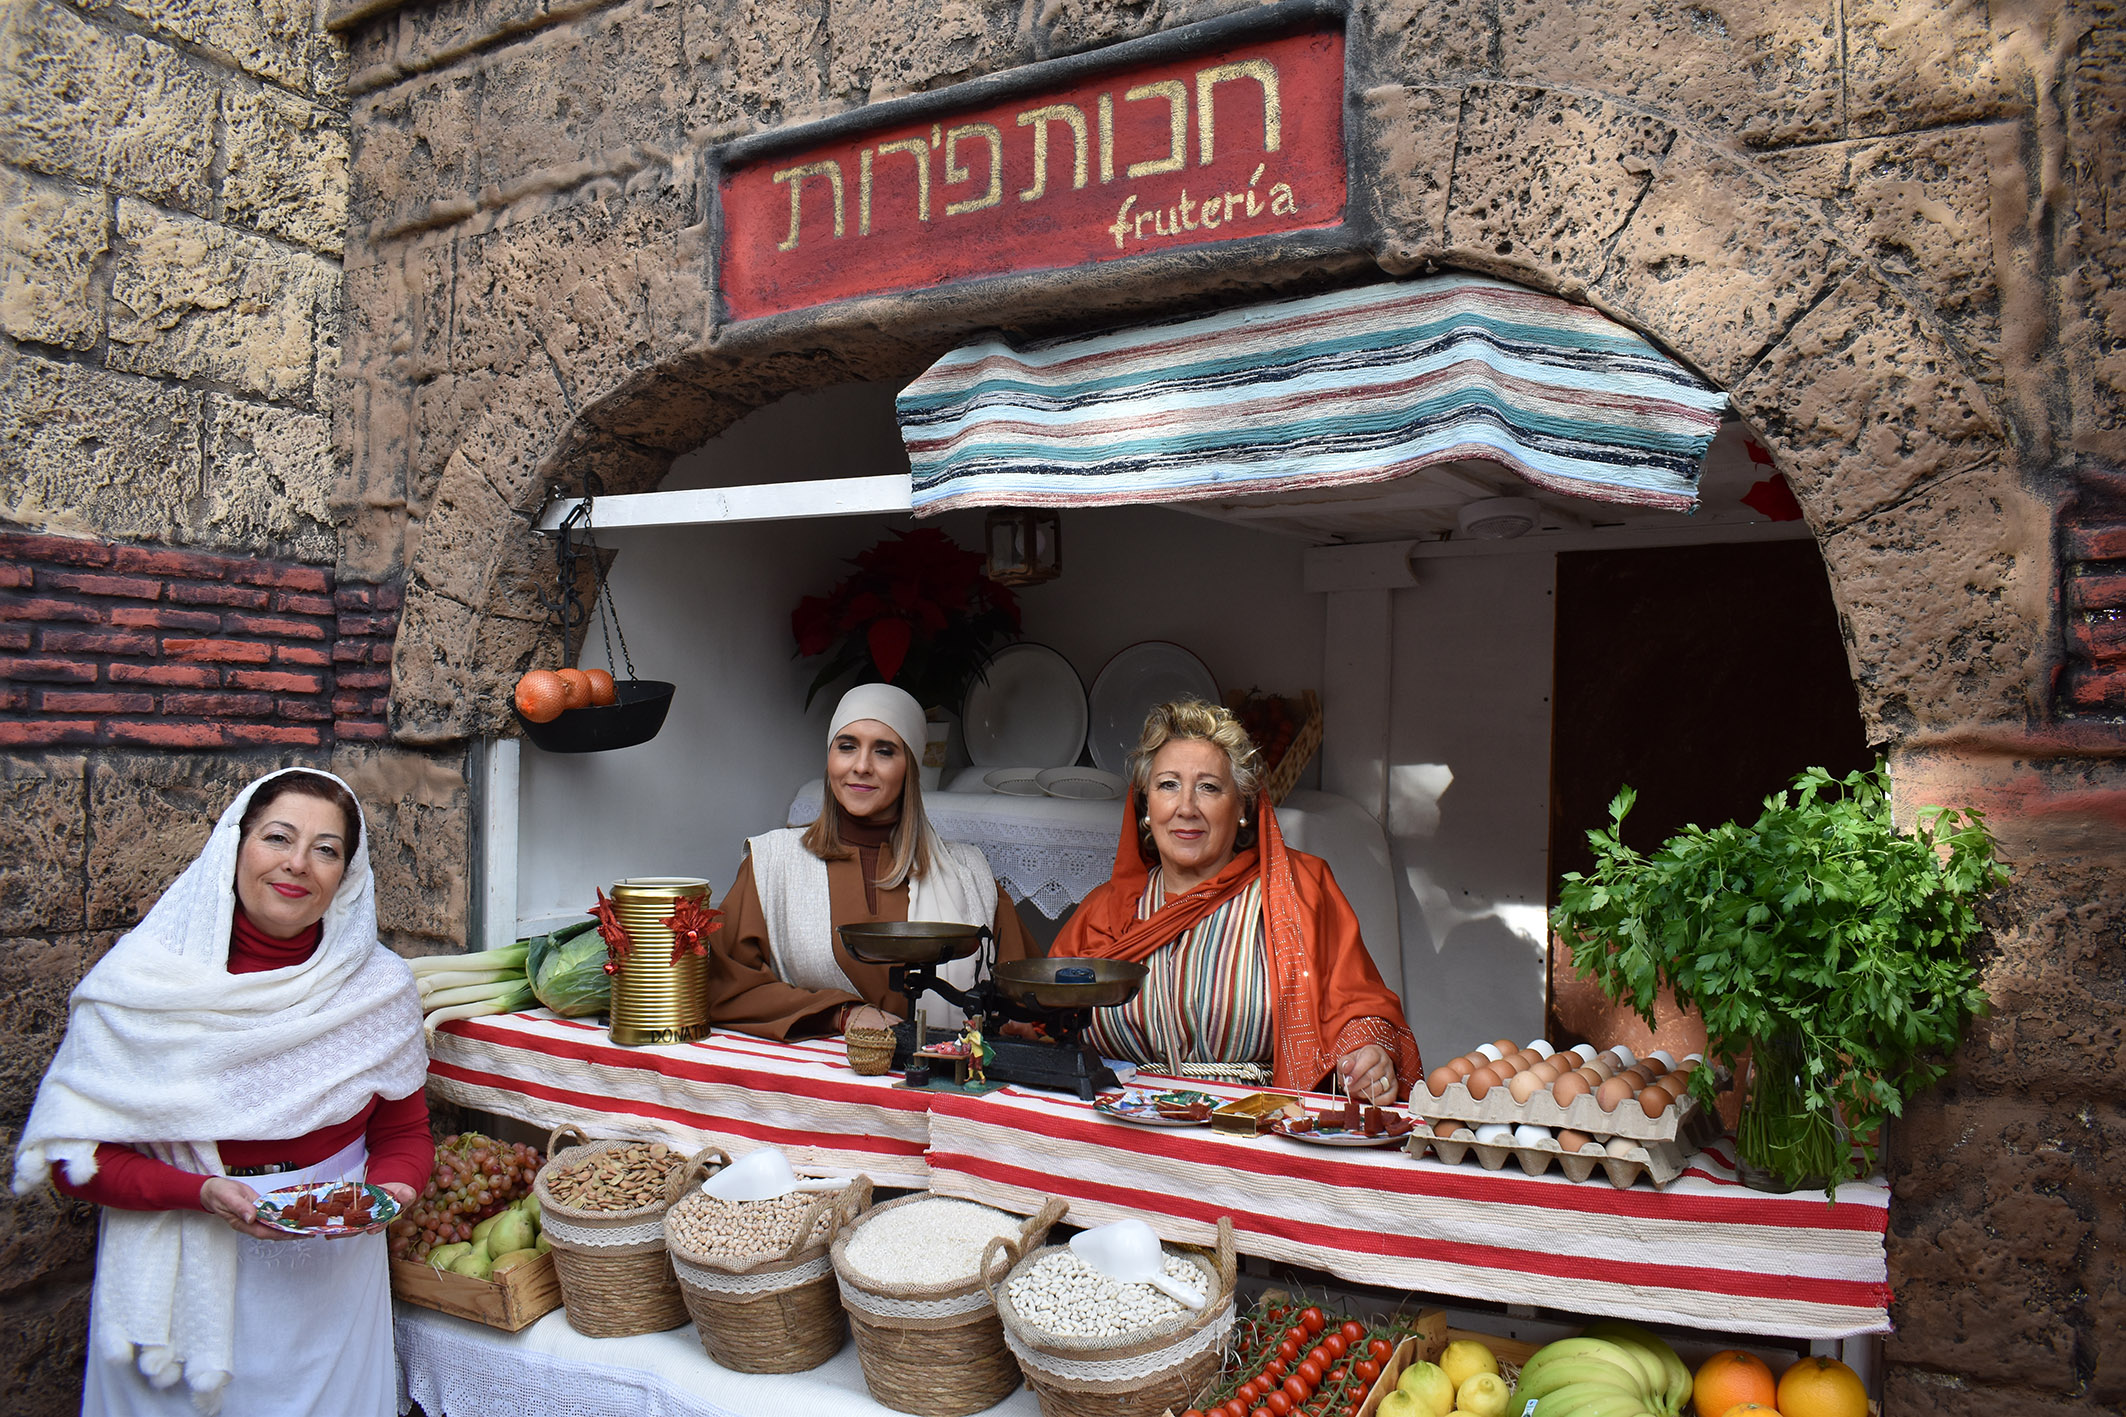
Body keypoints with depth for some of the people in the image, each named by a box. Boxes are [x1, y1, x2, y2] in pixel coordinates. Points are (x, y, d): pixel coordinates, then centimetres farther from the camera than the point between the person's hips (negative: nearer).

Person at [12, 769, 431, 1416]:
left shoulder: (379, 986, -6)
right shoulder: (140, 982, -11)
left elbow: (404, 1133, 3)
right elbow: (75, 1150, -8)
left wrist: (388, 1190, -18)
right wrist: (201, 1193, -22)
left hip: (331, 1275, 2)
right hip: (183, 1280, -1)